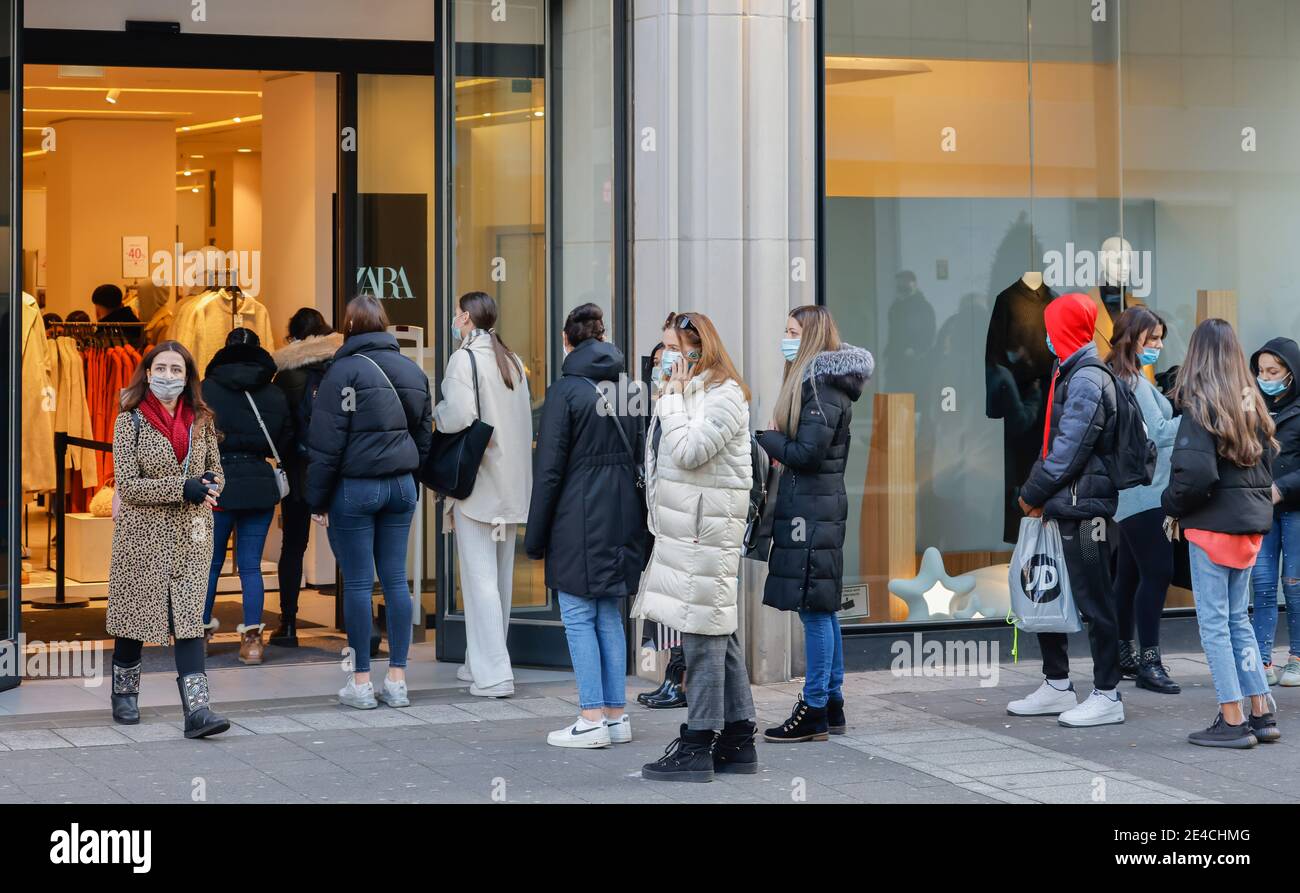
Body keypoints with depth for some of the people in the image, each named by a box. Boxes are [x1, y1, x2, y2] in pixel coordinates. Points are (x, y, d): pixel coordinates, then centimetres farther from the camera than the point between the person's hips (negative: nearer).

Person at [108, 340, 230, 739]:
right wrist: (183, 488, -19)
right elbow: (128, 484, -10)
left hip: (191, 534, 3)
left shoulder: (200, 421, 9)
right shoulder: (130, 421, -3)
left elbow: (215, 472, 17)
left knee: (190, 619, -5)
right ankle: (124, 695, 26)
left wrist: (208, 484, -8)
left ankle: (197, 708, -12)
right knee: (134, 616, 6)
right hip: (142, 532, -2)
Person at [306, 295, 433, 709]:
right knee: (395, 579, 8)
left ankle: (360, 683, 3)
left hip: (355, 488, -6)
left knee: (357, 583, -1)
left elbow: (326, 442, -11)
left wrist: (318, 499, -5)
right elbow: (424, 435, 15)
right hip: (401, 487, 6)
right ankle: (397, 680, 9)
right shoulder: (413, 371, 9)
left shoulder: (345, 371, -11)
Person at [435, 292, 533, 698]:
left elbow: (459, 418, -21)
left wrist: (436, 411, -2)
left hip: (476, 482, -8)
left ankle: (493, 674, -11)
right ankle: (483, 662, 23)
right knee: (500, 577, 13)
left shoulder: (464, 359, -12)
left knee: (479, 577, -7)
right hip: (511, 484, 8)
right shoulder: (512, 361, 12)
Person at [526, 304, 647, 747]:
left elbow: (550, 469, -10)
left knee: (579, 618, 0)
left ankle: (592, 719, -2)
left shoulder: (566, 390, -10)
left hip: (579, 520, -6)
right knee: (610, 618, 12)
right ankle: (616, 715, 13)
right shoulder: (627, 389, 8)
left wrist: (536, 536, -4)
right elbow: (640, 457, 13)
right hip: (622, 519, 6)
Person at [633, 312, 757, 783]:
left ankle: (699, 744, -6)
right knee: (718, 629, 10)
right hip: (685, 527, 10)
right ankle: (738, 738, 14)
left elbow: (688, 452, -20)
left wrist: (674, 396, -13)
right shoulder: (687, 391, 19)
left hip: (708, 526, -10)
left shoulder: (724, 395, -10)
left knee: (704, 629, -8)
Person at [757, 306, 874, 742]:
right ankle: (832, 705, 18)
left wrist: (766, 436, -5)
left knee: (813, 607, -7)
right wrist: (776, 438, 2)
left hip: (811, 507, -10)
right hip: (818, 504, 10)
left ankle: (815, 711, -4)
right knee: (823, 607, 12)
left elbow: (807, 452, -19)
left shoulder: (821, 384, -14)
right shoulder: (820, 379, 17)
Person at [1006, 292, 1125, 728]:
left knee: (1093, 602, -4)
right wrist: (1037, 492, 8)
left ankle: (1107, 696, 1)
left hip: (1084, 507, -10)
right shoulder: (1070, 375, 17)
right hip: (1064, 507, 10)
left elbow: (1070, 450, -18)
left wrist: (1034, 493, -9)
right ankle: (1057, 687, 24)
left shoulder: (1087, 380, -14)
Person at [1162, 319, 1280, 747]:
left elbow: (1196, 472, -22)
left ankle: (1232, 721, 0)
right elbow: (1264, 465, 15)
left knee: (1214, 621, 0)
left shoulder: (1200, 407, -15)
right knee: (1237, 618, 16)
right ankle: (1262, 715, 16)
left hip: (1212, 523, -7)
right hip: (1251, 522, 7)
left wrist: (1173, 506, -6)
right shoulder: (1252, 404, 8)